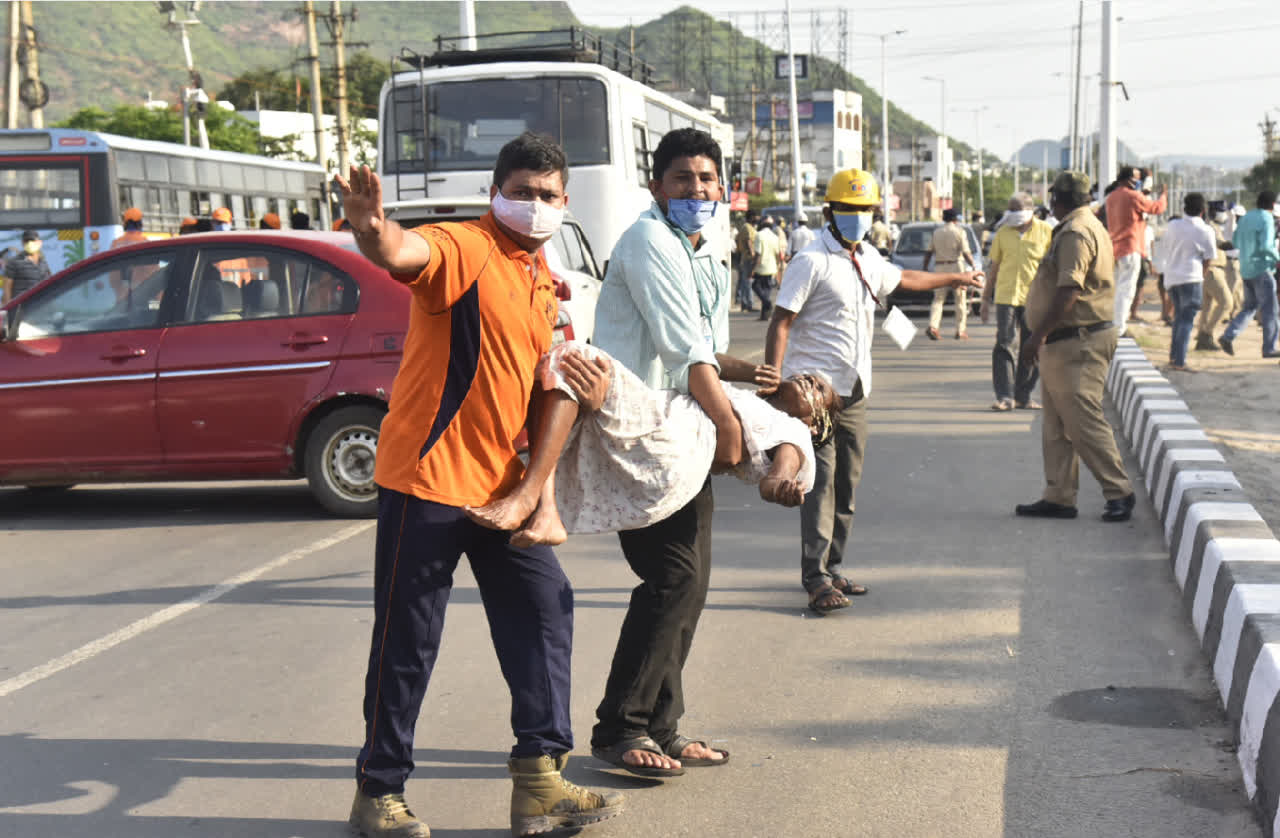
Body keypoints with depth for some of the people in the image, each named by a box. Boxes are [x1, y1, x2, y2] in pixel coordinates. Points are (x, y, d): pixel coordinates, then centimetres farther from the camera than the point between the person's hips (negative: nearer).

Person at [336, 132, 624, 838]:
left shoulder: (544, 282, 14)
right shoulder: (463, 248, -12)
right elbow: (405, 254, -35)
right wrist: (372, 231, -58)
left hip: (499, 482, 8)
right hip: (428, 474, -8)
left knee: (543, 610, 7)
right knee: (406, 645, 1)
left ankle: (540, 781, 15)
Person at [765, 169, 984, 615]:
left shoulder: (869, 260, 15)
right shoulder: (811, 262, -9)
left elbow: (903, 278, 37)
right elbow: (780, 324, -13)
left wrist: (956, 278, 49)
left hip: (853, 393, 8)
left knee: (846, 485, 9)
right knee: (821, 481, -13)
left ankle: (831, 570, 18)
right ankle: (816, 580, -12)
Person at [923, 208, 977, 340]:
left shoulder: (936, 232, 8)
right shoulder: (959, 232, -3)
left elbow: (928, 252, 8)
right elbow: (966, 253, -10)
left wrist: (925, 268, 15)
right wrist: (973, 266, -2)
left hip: (939, 267, 3)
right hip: (955, 266, -3)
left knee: (938, 299, 5)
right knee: (960, 300, 7)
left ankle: (932, 326, -15)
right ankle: (960, 331, 8)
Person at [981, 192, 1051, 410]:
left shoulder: (1046, 232, 1)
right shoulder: (1003, 233, 8)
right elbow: (994, 267, 15)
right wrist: (986, 299, 14)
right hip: (1006, 296, 1)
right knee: (1004, 345, -8)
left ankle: (1024, 396, 17)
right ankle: (1005, 396, -7)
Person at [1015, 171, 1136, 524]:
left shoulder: (1075, 233, -15)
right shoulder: (1090, 227, 19)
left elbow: (1068, 292, -24)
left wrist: (1038, 335, -23)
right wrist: (1045, 337, 21)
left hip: (1077, 342, -11)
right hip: (1069, 342, 11)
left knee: (1084, 421, -9)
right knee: (1057, 424, 11)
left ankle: (1119, 492, -3)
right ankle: (1059, 497, 15)